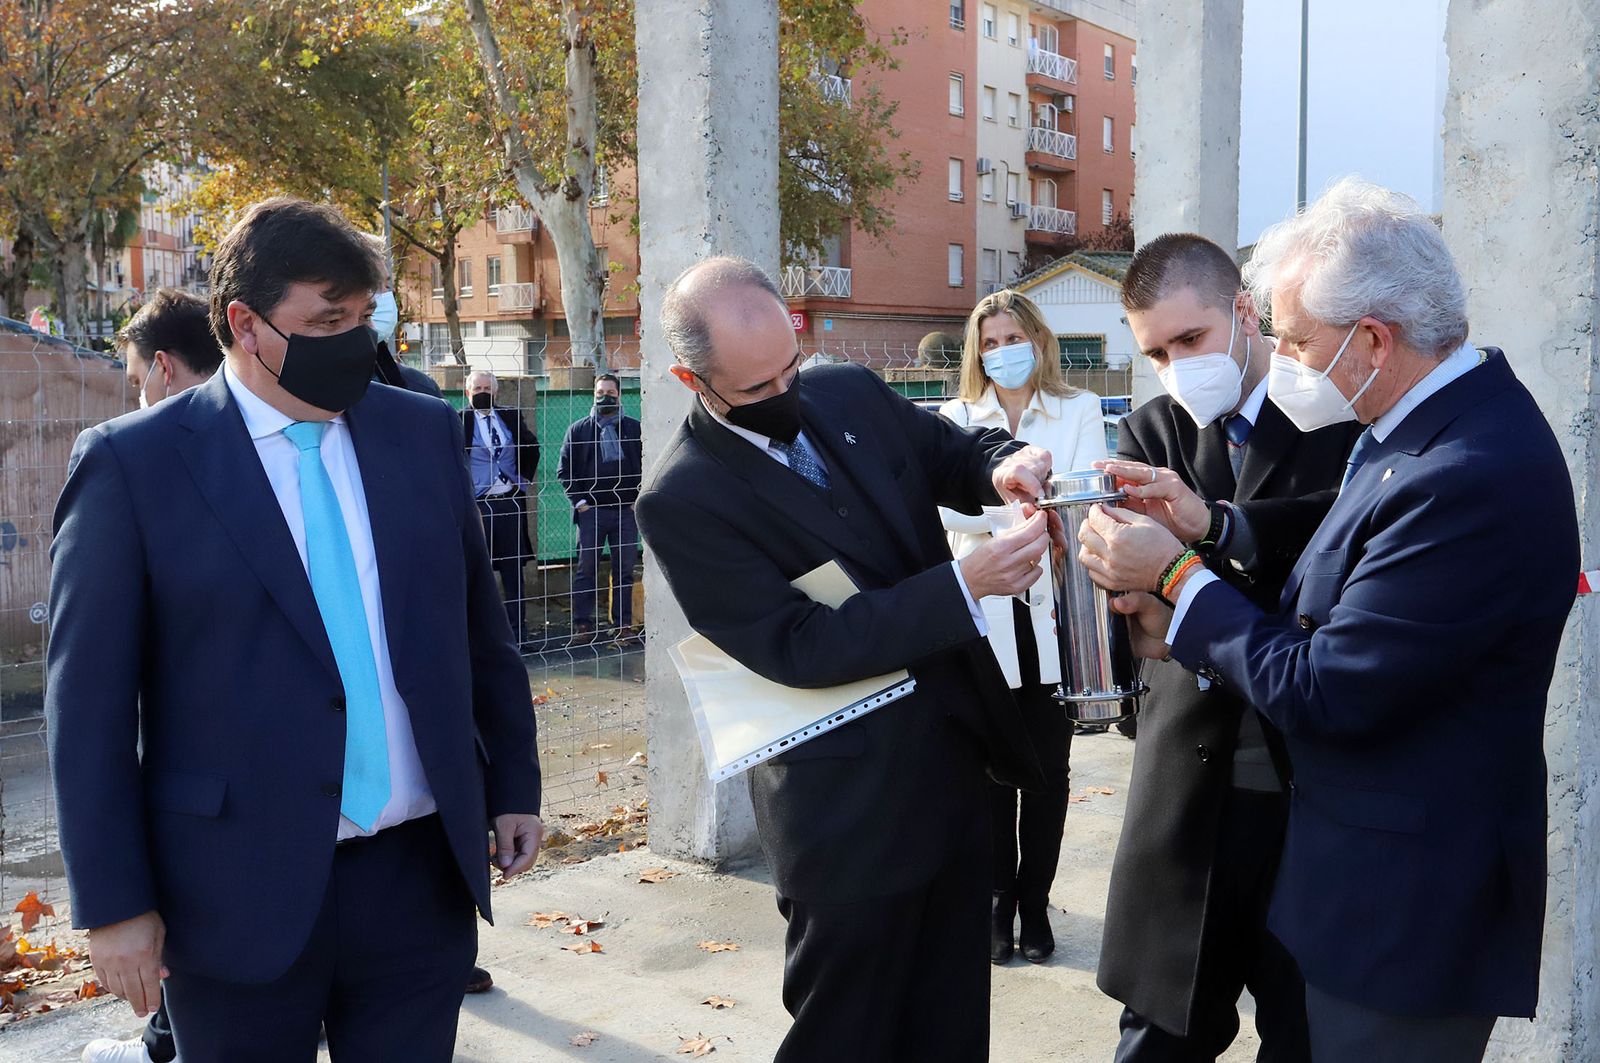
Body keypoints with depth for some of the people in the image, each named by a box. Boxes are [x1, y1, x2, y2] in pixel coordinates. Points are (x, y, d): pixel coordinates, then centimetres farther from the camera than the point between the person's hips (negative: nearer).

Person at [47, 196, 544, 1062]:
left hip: (422, 877, 3)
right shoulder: (132, 463, -7)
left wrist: (514, 785, 12)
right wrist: (115, 902, -6)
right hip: (242, 897, -3)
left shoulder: (424, 432, 5)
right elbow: (90, 699, -6)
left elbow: (480, 628, 11)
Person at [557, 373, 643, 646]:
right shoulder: (578, 429, 7)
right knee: (586, 570, 0)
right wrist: (579, 501, -2)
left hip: (627, 510, 1)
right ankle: (582, 626, 5)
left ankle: (623, 625, 12)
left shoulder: (635, 428, 7)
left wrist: (638, 499, 2)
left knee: (624, 571, 5)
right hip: (591, 511, 0)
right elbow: (564, 469, 7)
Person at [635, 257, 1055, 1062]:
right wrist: (967, 584, -27)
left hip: (953, 760, 7)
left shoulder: (851, 393, 1)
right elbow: (798, 648, -21)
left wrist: (1004, 466, -11)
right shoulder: (681, 499, -18)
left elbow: (957, 456, 14)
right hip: (852, 807, -6)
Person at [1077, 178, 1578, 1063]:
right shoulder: (1425, 420, 2)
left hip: (1401, 906, -9)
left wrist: (1176, 575, -15)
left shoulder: (1476, 475, -28)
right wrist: (1191, 623, 0)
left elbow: (1328, 692, -24)